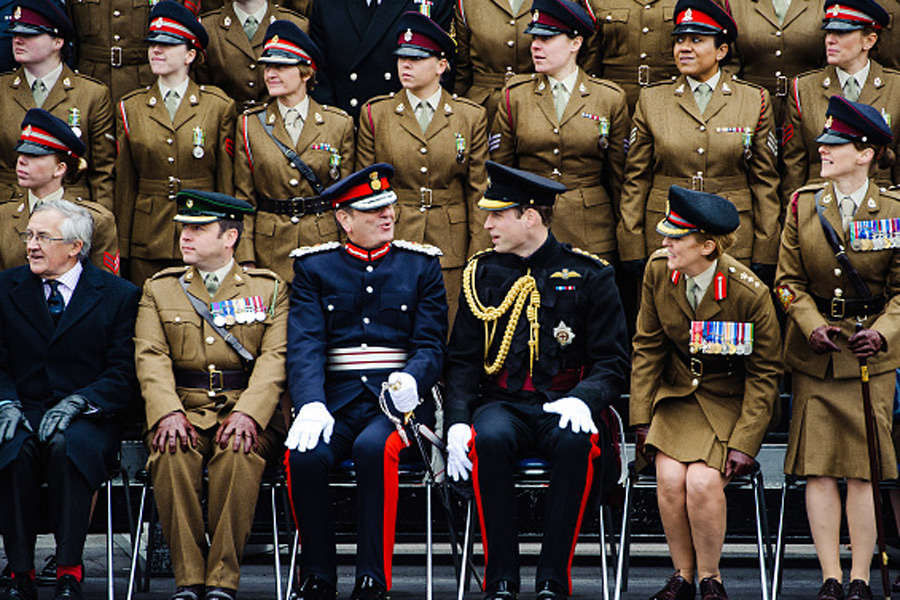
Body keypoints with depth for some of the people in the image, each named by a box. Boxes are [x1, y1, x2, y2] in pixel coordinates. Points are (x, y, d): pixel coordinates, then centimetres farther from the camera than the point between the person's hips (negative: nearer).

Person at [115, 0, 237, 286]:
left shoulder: (219, 106, 3)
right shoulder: (130, 107, 8)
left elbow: (227, 183, 3)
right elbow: (125, 184, 9)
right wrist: (121, 247, 6)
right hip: (147, 241, 2)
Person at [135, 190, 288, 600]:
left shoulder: (269, 290, 9)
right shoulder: (159, 289, 14)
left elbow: (275, 359, -3)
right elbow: (151, 357, 1)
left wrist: (247, 413, -21)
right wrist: (168, 413, -18)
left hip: (248, 413, -1)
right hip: (183, 409, 1)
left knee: (238, 453, -35)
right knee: (172, 454, -32)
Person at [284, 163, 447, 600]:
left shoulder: (421, 264, 11)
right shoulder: (314, 266, 11)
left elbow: (431, 346, 4)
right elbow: (304, 345, -2)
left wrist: (409, 382, -20)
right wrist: (311, 404, -21)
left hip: (398, 399, -1)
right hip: (335, 401, 1)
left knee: (373, 447, -35)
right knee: (303, 456, -31)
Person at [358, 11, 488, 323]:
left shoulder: (471, 117, 4)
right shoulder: (375, 114, 4)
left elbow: (478, 192, 5)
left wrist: (478, 258, 0)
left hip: (451, 248, 0)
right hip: (390, 243, 0)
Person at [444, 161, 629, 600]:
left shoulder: (588, 276, 3)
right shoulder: (482, 275, 10)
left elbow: (612, 362, 3)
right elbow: (462, 361, 12)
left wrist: (583, 398, -20)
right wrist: (457, 421, -6)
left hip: (563, 404, -1)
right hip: (502, 404, 2)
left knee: (576, 441, -37)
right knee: (489, 439, -35)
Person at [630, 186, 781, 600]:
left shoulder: (750, 293, -19)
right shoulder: (658, 270, -8)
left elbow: (764, 375, -9)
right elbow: (647, 348, 3)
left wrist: (744, 443, -16)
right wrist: (642, 419, -2)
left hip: (730, 400, -3)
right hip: (677, 395, 3)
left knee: (702, 480, -25)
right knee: (669, 476, -22)